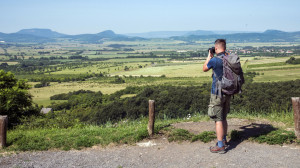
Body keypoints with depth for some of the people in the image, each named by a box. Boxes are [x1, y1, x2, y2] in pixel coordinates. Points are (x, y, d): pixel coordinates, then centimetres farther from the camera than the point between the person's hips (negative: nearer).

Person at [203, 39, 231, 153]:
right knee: (223, 118, 19)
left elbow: (204, 69, 1)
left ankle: (220, 146, -2)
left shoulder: (215, 60, -18)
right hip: (228, 93, 7)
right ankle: (224, 140, 30)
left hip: (217, 93, -7)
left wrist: (209, 56, 11)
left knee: (218, 120, -3)